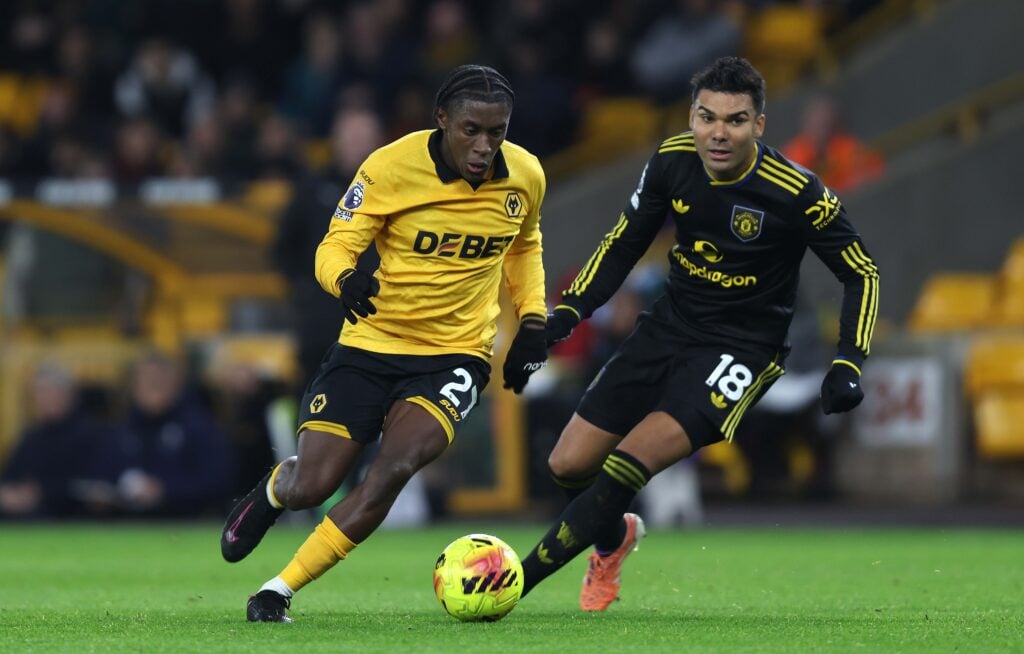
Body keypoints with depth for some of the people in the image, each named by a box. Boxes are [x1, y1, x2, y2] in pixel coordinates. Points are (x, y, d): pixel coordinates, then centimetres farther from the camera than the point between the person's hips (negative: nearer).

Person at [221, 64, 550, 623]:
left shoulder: (524, 176, -5)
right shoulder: (391, 167, -17)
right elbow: (334, 247, -14)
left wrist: (532, 320, 5)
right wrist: (346, 279, -37)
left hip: (454, 355, 1)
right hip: (370, 343, -1)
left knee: (395, 467, -26)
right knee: (309, 488, -5)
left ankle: (279, 592, -14)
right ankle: (271, 491, 37)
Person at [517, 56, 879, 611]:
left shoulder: (795, 194, -20)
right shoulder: (672, 161, -7)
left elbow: (862, 275, -7)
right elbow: (623, 244, 9)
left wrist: (848, 365, -17)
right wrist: (567, 312, -3)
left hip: (741, 348, -5)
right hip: (669, 325, 5)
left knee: (628, 465, -23)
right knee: (568, 467, 2)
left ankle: (514, 584, -13)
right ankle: (614, 536, 37)